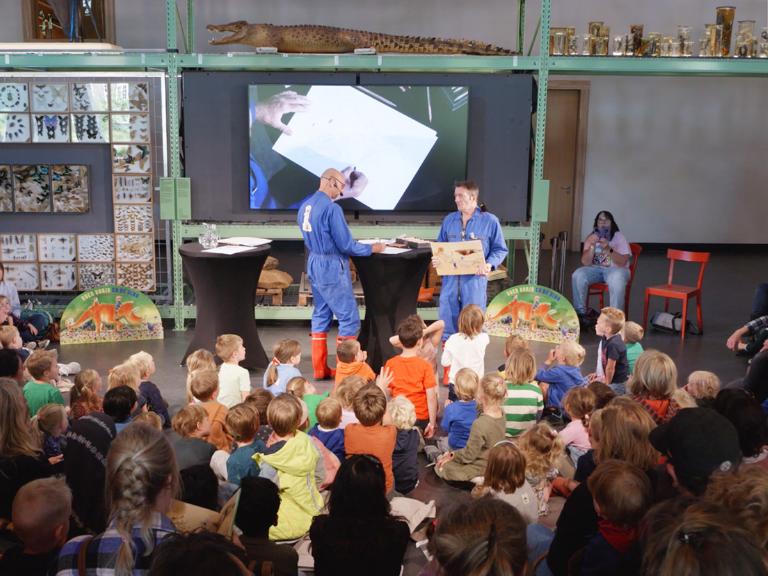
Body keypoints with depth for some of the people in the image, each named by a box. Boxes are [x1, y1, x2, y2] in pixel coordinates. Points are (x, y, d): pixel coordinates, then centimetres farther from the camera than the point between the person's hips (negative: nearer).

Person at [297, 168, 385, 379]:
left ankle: (319, 368, 18)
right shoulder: (331, 208, -19)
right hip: (331, 267, -9)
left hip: (314, 264, 9)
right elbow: (346, 245, -18)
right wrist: (371, 248, -5)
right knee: (349, 316, -1)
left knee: (321, 315, 14)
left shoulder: (305, 206, 7)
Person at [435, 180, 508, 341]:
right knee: (447, 317, 7)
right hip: (450, 277, 3)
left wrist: (489, 264, -17)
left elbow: (500, 249, 1)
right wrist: (436, 259, -4)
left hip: (475, 278, -3)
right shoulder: (448, 220, 9)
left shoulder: (490, 221, -2)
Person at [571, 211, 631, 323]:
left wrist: (608, 249, -30)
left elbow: (622, 262, -16)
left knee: (616, 279, -39)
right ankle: (580, 313, -18)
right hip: (595, 269, 3)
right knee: (577, 275, -27)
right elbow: (585, 263, -7)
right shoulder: (591, 238, 4)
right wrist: (592, 246, -22)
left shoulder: (619, 237, -4)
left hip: (615, 269, -3)